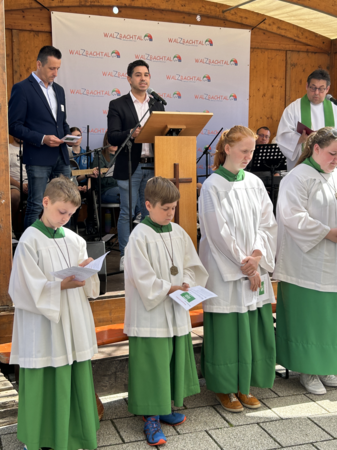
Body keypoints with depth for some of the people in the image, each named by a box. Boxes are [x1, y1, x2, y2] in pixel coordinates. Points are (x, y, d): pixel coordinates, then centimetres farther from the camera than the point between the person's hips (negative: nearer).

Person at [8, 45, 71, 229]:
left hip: (61, 157, 7)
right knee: (35, 207, -3)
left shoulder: (58, 90, 17)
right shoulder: (22, 88, -4)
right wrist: (42, 139, -18)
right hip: (38, 158, -6)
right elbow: (14, 126, -8)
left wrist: (68, 135, 3)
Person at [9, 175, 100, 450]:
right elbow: (30, 289, -12)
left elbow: (89, 286, 9)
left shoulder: (74, 239, 7)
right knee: (46, 383, 3)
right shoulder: (30, 241, -9)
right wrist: (62, 285, -24)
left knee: (75, 380, 11)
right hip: (43, 327, -5)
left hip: (74, 323, 5)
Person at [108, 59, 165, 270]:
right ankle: (125, 256, 9)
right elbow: (112, 137, -8)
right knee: (127, 213, 0)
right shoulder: (118, 105, 1)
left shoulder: (157, 105, 15)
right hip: (129, 167, -4)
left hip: (153, 166, 4)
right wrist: (130, 134, -26)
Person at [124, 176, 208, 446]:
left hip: (176, 311, 6)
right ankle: (151, 418, 12)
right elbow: (143, 278, -16)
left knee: (174, 360, 15)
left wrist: (186, 284, -7)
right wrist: (170, 288, -16)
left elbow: (192, 265, 10)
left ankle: (164, 407, 33)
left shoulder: (178, 232, 6)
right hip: (150, 313, -6)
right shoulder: (140, 236, -13)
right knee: (152, 363, 0)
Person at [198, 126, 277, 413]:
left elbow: (267, 224, 4)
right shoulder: (212, 187, -8)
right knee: (227, 328, 2)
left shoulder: (255, 183, 7)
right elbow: (219, 233, -12)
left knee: (254, 327, 9)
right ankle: (225, 388, 20)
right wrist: (244, 265, -12)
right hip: (225, 271, -5)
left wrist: (258, 256, -12)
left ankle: (245, 385, 26)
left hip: (256, 270, 5)